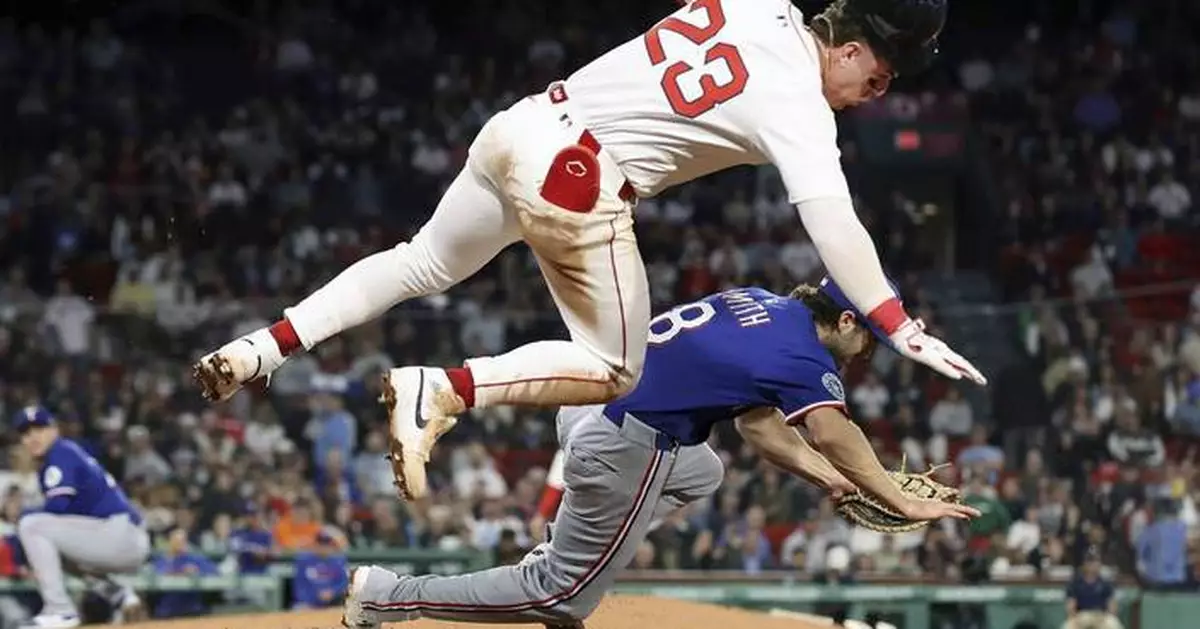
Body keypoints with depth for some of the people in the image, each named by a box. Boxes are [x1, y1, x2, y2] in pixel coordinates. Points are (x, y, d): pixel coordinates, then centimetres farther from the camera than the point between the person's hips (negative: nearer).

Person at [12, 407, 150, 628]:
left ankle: (59, 610, -18)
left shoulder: (61, 452, -5)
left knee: (30, 525, -14)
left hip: (118, 533, -10)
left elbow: (58, 506, -16)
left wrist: (26, 517, 1)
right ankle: (119, 596, 17)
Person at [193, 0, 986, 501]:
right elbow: (834, 224, -22)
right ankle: (440, 392, -9)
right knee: (615, 370, 7)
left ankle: (262, 348, 18)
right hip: (579, 184, -8)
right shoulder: (798, 107, -11)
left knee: (424, 264, 27)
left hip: (520, 127, 8)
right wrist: (901, 328, -27)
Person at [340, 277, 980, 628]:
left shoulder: (762, 304, 14)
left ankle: (557, 554, 20)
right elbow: (835, 437, -20)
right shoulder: (801, 350, -12)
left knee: (701, 474, 35)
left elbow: (757, 421, 18)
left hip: (584, 401, 9)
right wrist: (903, 504, -14)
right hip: (619, 449, -9)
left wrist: (830, 479, 14)